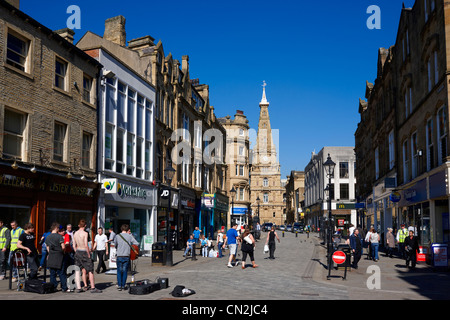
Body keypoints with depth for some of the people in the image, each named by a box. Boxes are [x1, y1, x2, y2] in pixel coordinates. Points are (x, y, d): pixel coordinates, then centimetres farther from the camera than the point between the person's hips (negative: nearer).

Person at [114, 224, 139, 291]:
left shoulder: (117, 236, 1)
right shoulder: (130, 236, -2)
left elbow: (115, 245, 13)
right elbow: (137, 244, -6)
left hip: (119, 256, 0)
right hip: (127, 256, 0)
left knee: (119, 271, 11)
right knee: (125, 271, 9)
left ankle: (119, 286, 4)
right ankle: (123, 286, 9)